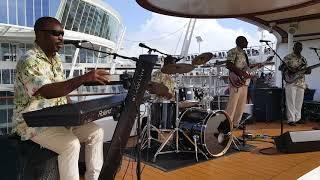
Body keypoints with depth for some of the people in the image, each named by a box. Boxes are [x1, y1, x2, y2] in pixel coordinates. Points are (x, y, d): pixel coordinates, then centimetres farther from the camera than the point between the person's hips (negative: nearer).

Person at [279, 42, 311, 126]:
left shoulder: (303, 59, 17)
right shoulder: (288, 57, 0)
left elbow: (306, 70, 19)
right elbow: (280, 67, -3)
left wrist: (308, 70, -5)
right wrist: (288, 70, -20)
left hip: (301, 83, 6)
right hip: (291, 82, -6)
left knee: (299, 102, 9)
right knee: (291, 101, -7)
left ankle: (297, 118, 18)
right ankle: (291, 120, -4)